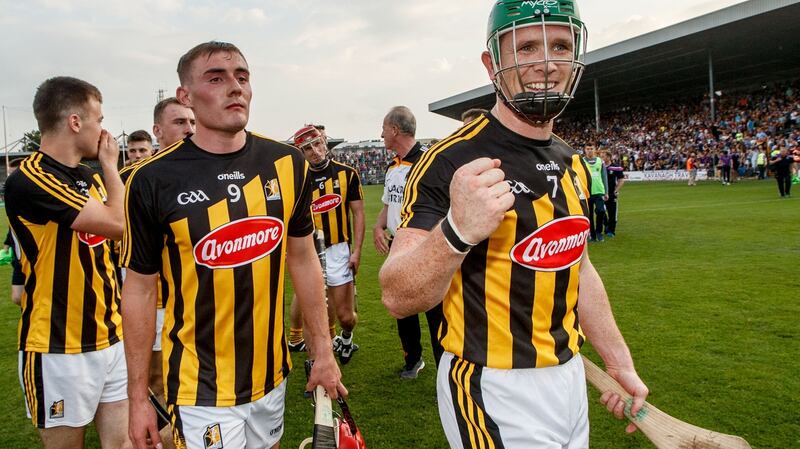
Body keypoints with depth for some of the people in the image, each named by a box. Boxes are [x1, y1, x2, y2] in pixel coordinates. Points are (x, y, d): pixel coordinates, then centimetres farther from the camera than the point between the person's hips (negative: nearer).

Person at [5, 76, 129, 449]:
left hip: (111, 338, 7)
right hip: (59, 349, -7)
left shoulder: (91, 177, 11)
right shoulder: (29, 181, -16)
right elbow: (119, 224, -19)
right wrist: (110, 165, -7)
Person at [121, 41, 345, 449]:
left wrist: (323, 351, 6)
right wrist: (138, 397, 0)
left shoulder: (288, 164, -4)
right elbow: (141, 289, -4)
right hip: (200, 390, -3)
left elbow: (302, 258, 5)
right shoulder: (153, 180, -12)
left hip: (272, 376, 4)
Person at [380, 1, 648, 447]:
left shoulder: (574, 165, 5)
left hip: (570, 377, 7)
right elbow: (398, 298, -22)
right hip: (496, 393, -7)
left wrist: (620, 362, 15)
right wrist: (456, 232, -40)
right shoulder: (453, 161, -19)